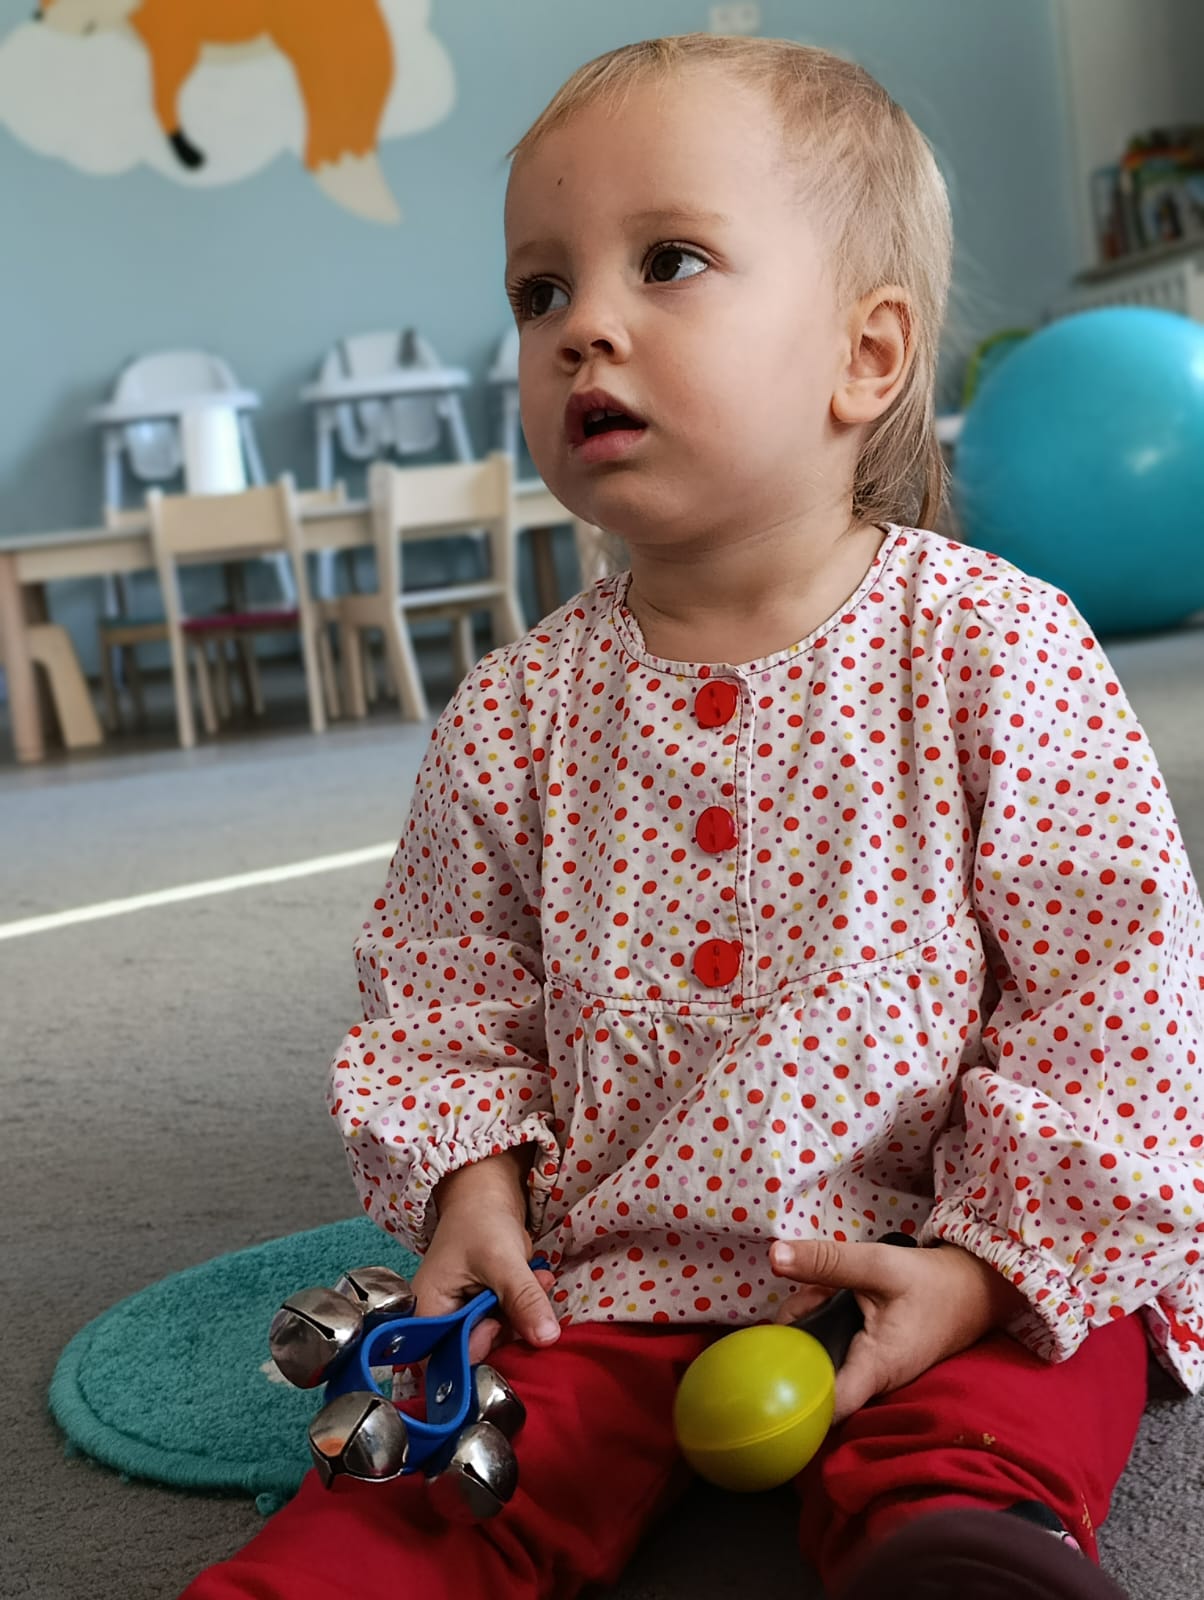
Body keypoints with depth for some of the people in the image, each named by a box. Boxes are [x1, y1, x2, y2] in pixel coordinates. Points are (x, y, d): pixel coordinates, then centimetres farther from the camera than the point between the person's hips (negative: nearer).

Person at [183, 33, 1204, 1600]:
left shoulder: (994, 650, -10)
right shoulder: (517, 712, 0)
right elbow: (444, 994, 12)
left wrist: (996, 1258, -13)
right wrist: (467, 1176, -4)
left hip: (964, 1275, -2)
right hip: (612, 1280, 3)